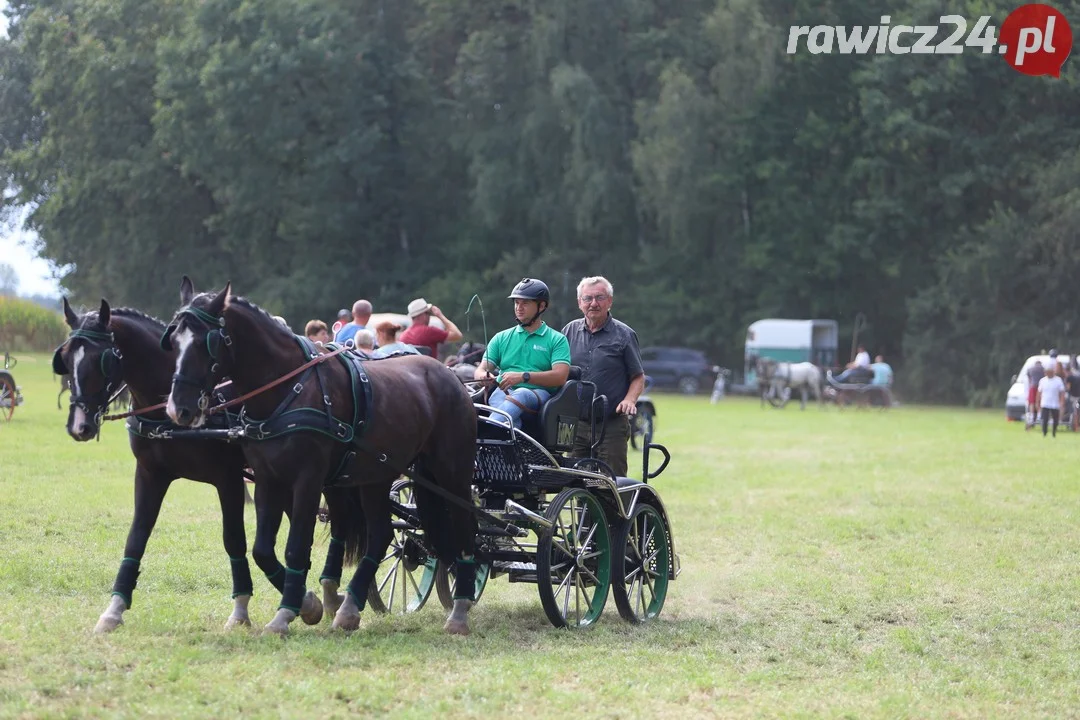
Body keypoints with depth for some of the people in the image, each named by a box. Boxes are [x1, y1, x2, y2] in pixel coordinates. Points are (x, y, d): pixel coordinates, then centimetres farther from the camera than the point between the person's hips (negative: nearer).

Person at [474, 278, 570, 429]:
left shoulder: (557, 340, 13)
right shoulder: (501, 338, 25)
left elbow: (560, 376, -3)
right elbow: (481, 370, 17)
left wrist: (523, 376, -16)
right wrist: (482, 375, -11)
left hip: (539, 393, -3)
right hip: (503, 392, 3)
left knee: (521, 395, -39)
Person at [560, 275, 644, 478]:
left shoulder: (624, 335, 2)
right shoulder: (570, 331, 11)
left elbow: (638, 377, 4)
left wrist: (629, 400, -14)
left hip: (612, 423, -3)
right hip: (575, 423, 3)